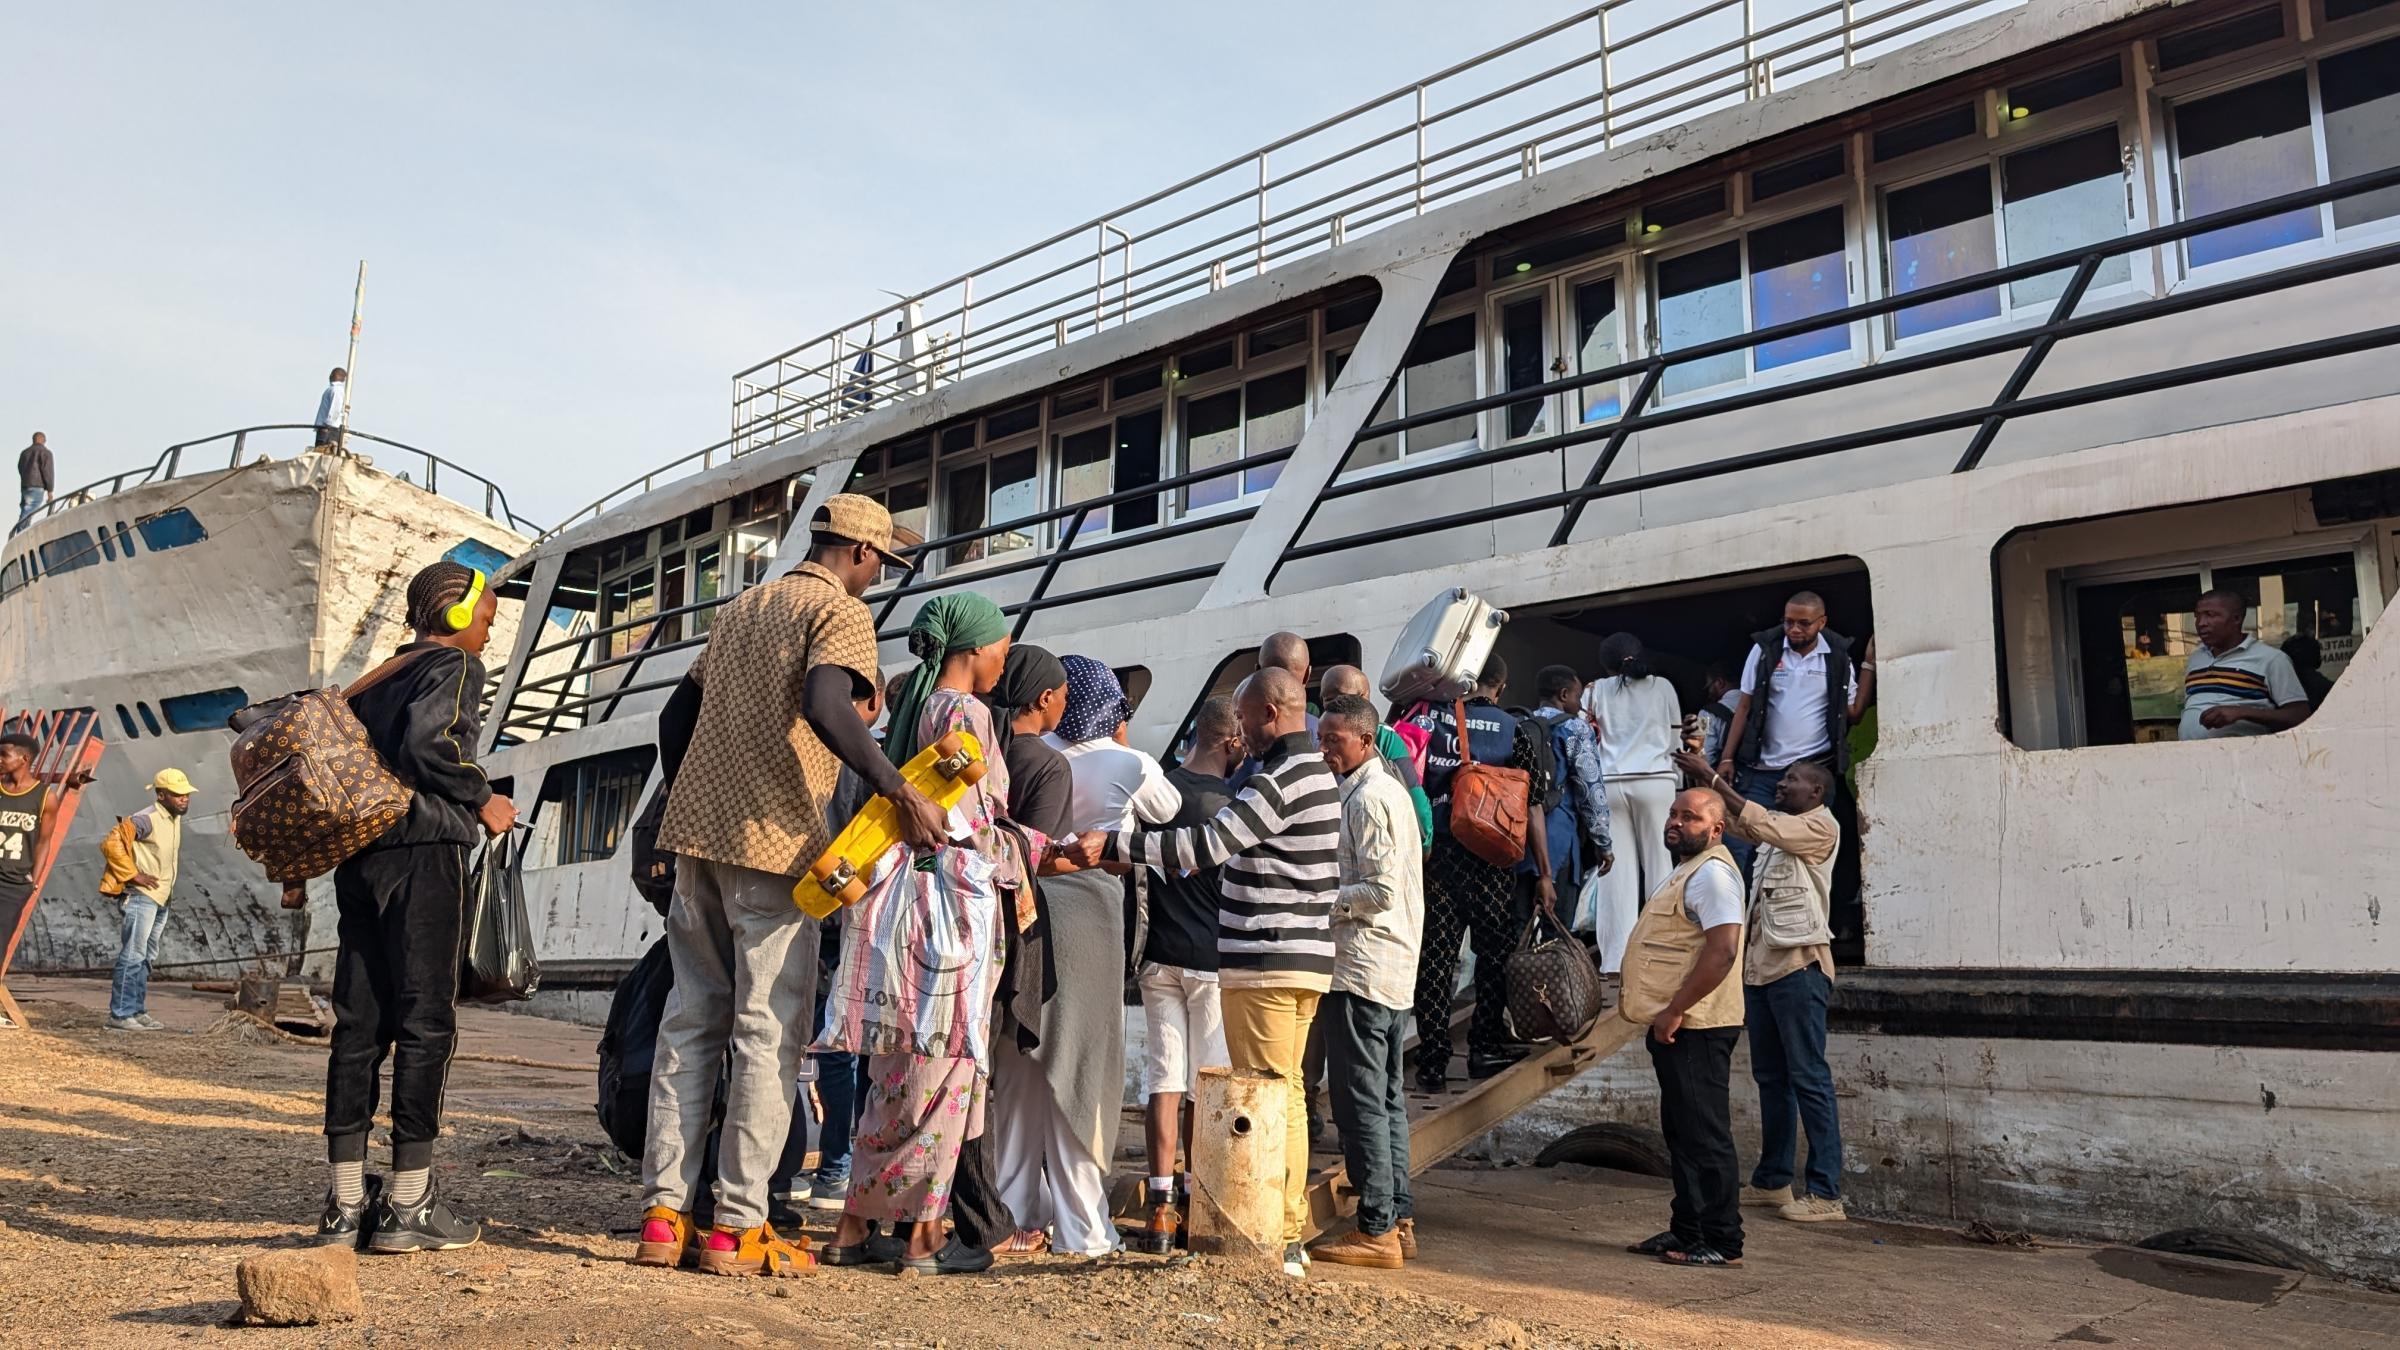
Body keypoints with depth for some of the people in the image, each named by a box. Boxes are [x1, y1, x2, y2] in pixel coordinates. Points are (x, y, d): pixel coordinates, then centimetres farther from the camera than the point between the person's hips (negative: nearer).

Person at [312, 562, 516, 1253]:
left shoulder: (379, 676, 22)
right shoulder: (456, 665, -1)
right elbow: (428, 742, -19)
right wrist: (483, 799, -6)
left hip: (360, 855, 8)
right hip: (424, 852, -8)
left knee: (358, 1022, 8)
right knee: (425, 1022, -4)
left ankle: (346, 1205, 12)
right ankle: (408, 1206, -1)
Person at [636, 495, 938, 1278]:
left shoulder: (740, 608, 21)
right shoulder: (840, 611, -3)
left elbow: (675, 717, 22)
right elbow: (825, 707, -22)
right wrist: (904, 794, -22)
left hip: (695, 831, 7)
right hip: (773, 840, -7)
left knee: (692, 1020, 10)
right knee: (769, 1031, -2)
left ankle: (663, 1213, 10)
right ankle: (738, 1227, -1)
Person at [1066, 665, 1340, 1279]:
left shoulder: (1282, 778, -16)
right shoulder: (1315, 773, 17)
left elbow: (1209, 844, -22)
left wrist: (1112, 844, -19)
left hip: (1264, 960, -10)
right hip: (1302, 959, 10)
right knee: (1286, 1096, 15)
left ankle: (1274, 1240, 0)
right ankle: (1289, 1234, 23)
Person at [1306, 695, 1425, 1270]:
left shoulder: (1367, 798, -14)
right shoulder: (1390, 790, 18)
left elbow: (1380, 892, -19)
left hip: (1362, 969, -11)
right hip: (1396, 969, 11)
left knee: (1360, 1101, -6)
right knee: (1387, 1099, 13)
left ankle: (1376, 1230, -1)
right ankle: (1399, 1220, 18)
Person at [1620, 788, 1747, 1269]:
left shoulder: (1712, 873, -15)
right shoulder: (1687, 870, 20)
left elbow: (1722, 950, -25)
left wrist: (1674, 1012, -23)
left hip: (1695, 1028, -11)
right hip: (1677, 1027, 11)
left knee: (1705, 1137, -5)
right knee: (1682, 1134, 15)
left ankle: (1722, 1243, 2)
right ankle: (1687, 1231, 23)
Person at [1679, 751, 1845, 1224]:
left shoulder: (1820, 826, -5)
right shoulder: (1778, 828, 22)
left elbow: (1758, 822, -16)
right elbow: (1734, 819, 14)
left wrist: (1710, 777, -15)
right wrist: (1700, 772, 3)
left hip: (1799, 964, -9)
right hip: (1761, 964, 9)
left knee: (1808, 1077, -8)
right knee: (1770, 1076, 12)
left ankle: (1826, 1192, -6)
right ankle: (1772, 1181, 19)